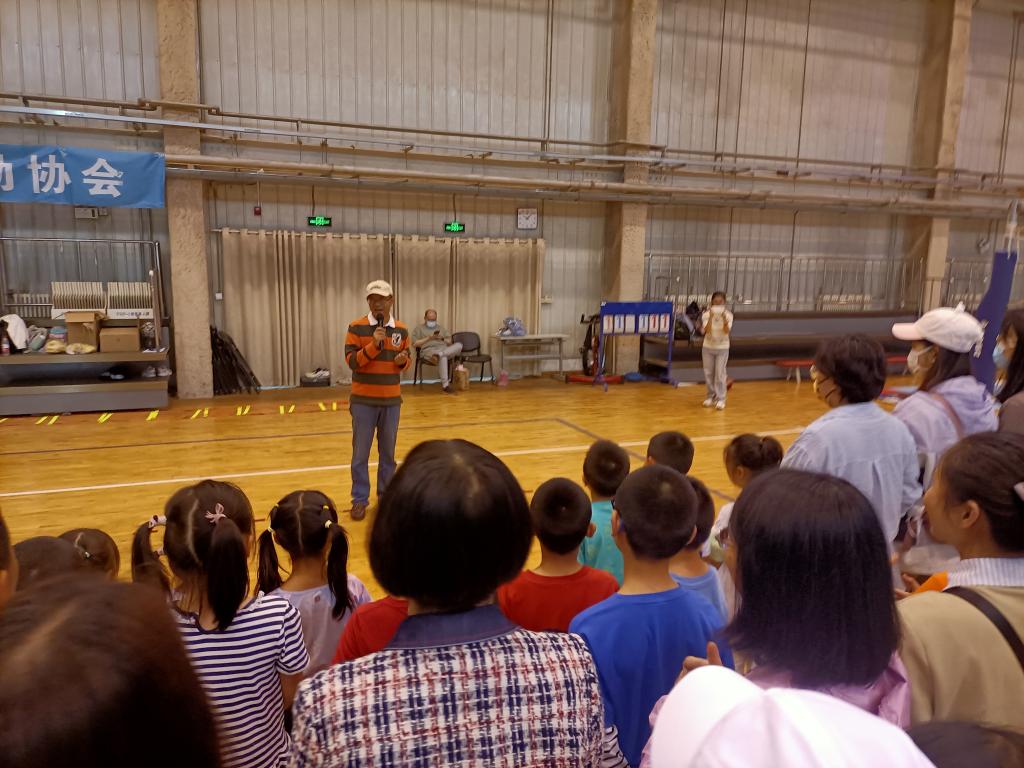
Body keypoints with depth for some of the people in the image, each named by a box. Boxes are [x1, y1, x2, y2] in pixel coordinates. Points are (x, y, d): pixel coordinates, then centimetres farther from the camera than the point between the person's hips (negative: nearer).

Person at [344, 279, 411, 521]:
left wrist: (403, 361, -12)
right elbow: (351, 361, -12)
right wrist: (373, 345, -24)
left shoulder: (402, 330, 3)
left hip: (392, 399, 3)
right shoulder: (356, 327, -7)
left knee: (388, 451, 12)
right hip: (363, 399, -2)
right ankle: (360, 499, 15)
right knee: (360, 452, 4)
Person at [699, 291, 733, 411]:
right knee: (708, 373, 8)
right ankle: (711, 396, 22)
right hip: (707, 347, 2)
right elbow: (707, 330, -23)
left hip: (722, 348, -2)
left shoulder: (728, 315, -10)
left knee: (720, 374, -5)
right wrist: (711, 317, -34)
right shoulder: (706, 314, -9)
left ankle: (721, 399, 2)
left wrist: (724, 318, -37)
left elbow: (727, 331, -24)